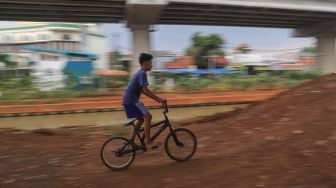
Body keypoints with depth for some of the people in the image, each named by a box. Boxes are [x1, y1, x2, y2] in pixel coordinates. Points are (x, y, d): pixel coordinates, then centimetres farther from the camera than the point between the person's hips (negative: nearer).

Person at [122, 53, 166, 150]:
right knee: (148, 116, -14)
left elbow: (143, 91, 20)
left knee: (141, 119, 18)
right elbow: (145, 90, -23)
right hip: (131, 100, -10)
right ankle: (148, 142, -10)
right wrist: (159, 99, -20)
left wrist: (156, 98, 16)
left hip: (130, 100, 10)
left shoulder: (139, 73, 17)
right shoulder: (142, 73, -14)